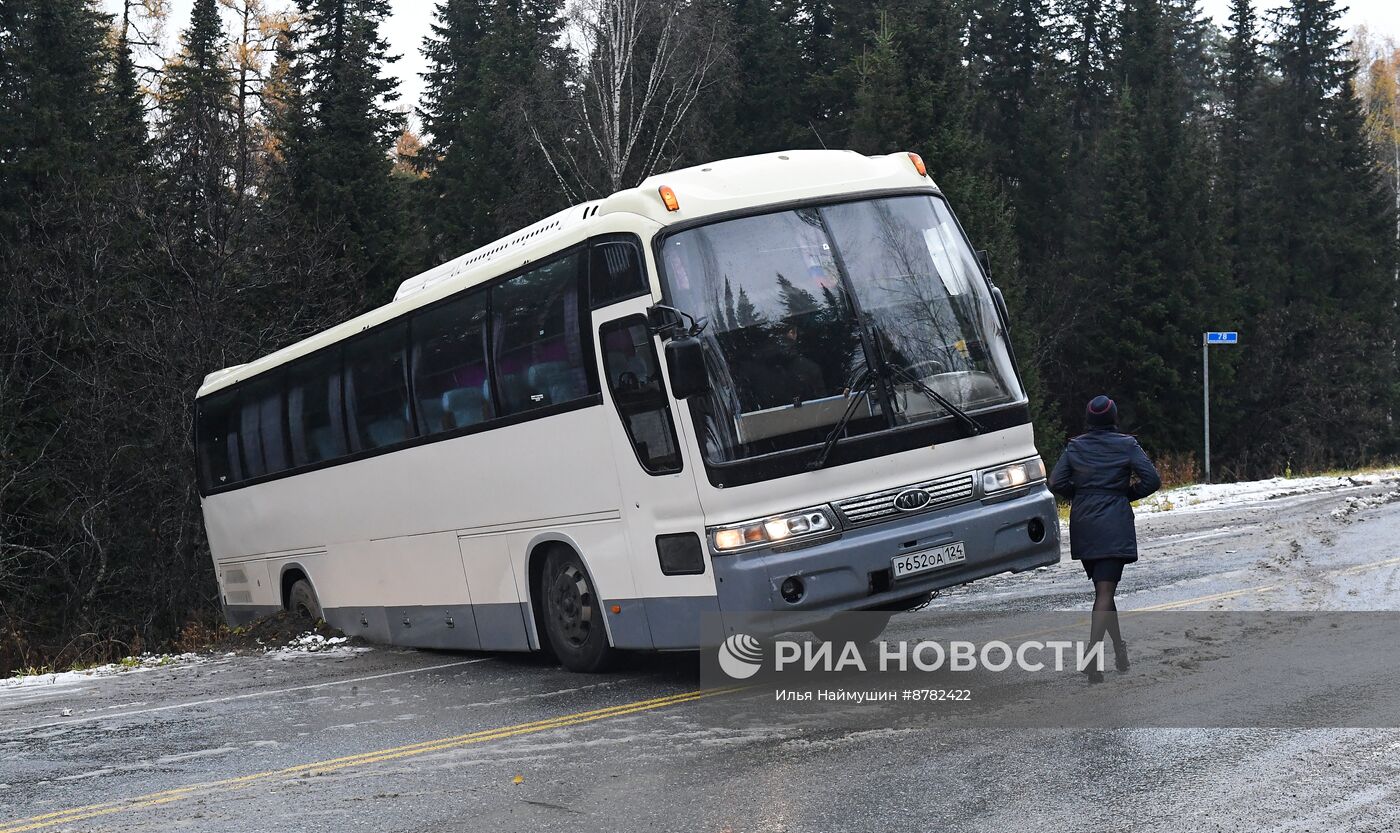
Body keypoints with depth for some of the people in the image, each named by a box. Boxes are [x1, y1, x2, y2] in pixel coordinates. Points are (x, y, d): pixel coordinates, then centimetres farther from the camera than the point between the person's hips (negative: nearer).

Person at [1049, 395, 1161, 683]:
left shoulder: (1075, 446, 4)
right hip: (1114, 526, -3)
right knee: (1105, 590, -7)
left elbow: (1056, 483, -2)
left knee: (1103, 587, 18)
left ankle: (1119, 646, 26)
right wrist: (1127, 494, 9)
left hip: (1082, 525, 3)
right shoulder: (1127, 445, -2)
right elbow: (1152, 480, -7)